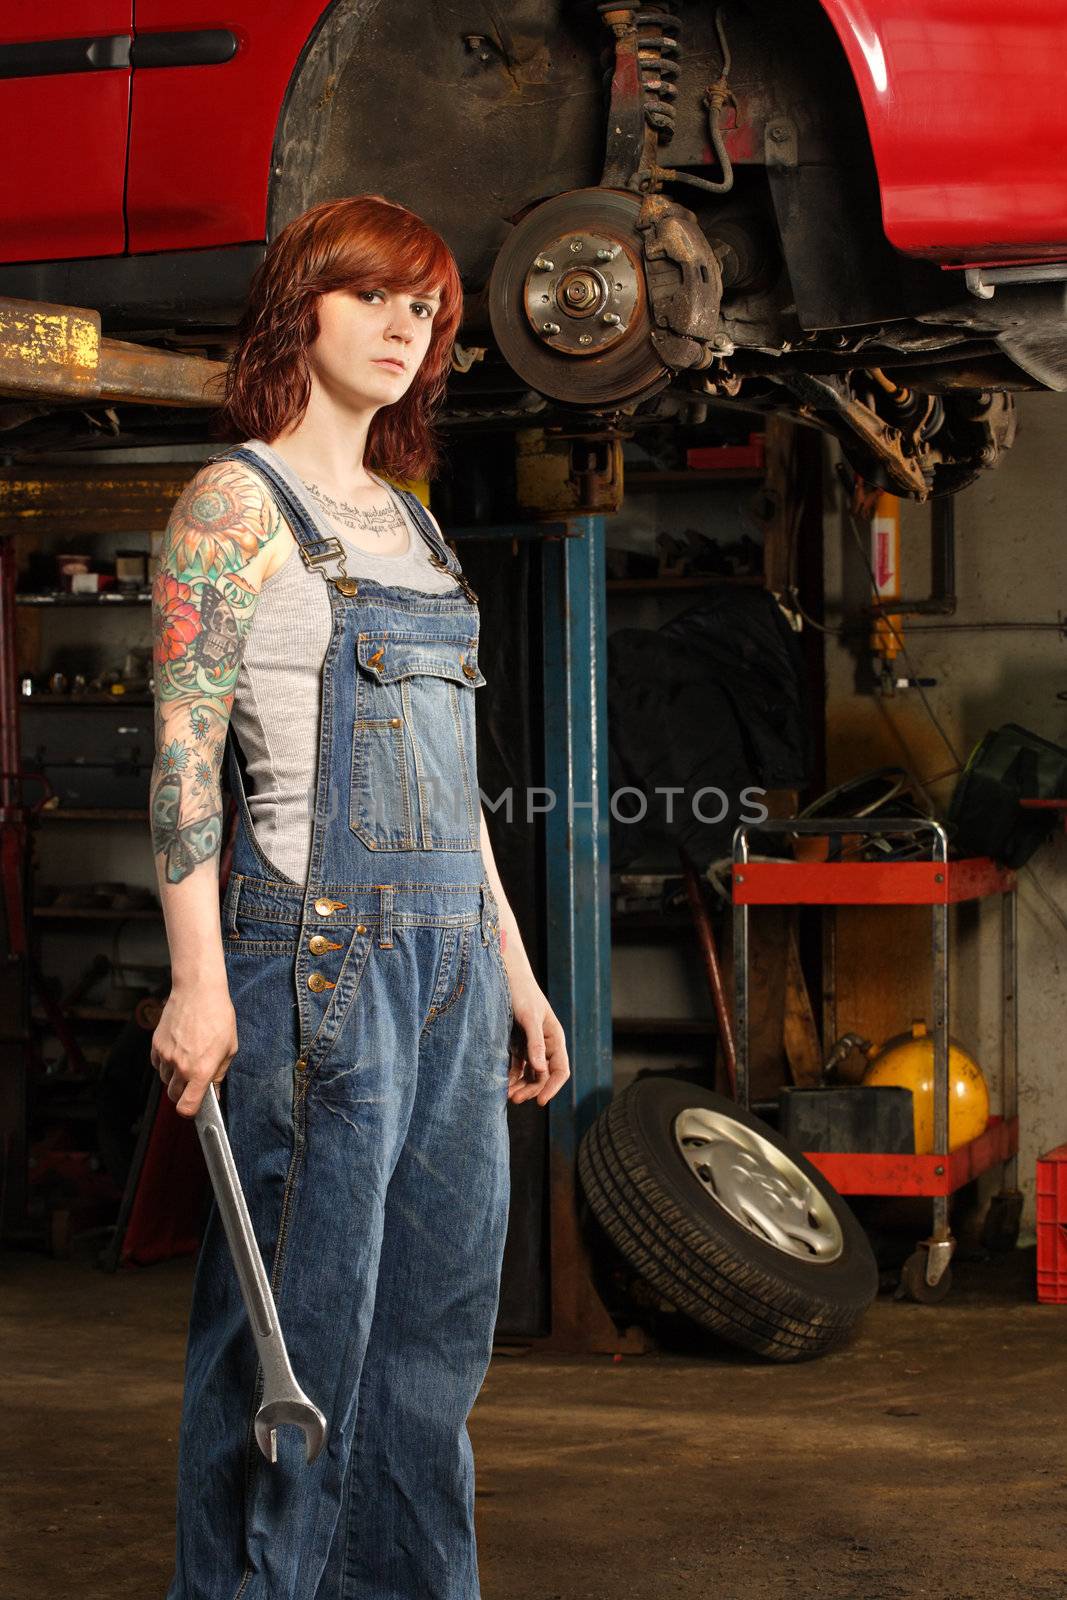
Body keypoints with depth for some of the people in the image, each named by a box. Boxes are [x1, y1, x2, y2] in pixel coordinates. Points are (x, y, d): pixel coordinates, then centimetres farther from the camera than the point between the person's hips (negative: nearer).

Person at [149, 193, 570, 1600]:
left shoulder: (410, 520, 18)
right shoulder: (237, 502, -3)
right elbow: (184, 752, -10)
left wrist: (515, 972, 19)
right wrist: (199, 980, -18)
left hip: (450, 958, 8)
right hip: (320, 953, -8)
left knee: (442, 1322, 10)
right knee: (304, 1322, -4)